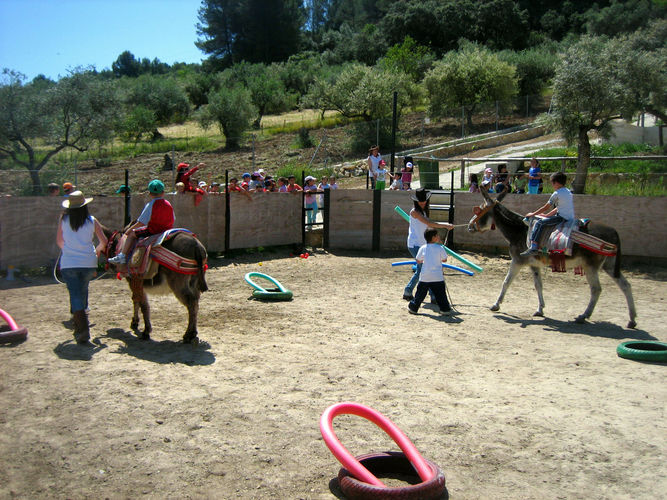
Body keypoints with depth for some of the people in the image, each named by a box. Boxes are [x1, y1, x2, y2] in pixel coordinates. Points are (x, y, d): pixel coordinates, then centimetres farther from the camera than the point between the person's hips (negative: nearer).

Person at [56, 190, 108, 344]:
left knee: (75, 296, 0)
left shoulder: (63, 220, 0)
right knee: (83, 292, 18)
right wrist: (98, 250, 23)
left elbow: (59, 242, 9)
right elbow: (103, 241, 2)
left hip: (68, 263, -1)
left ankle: (82, 329, -10)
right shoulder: (91, 221, 0)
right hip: (88, 263, 1)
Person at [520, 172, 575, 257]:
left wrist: (533, 214, 6)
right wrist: (547, 215, 25)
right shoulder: (568, 192, 18)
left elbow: (545, 208, -5)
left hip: (562, 218, -10)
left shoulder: (556, 193, -9)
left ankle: (534, 247, -25)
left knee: (539, 223, -13)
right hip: (571, 217, 10)